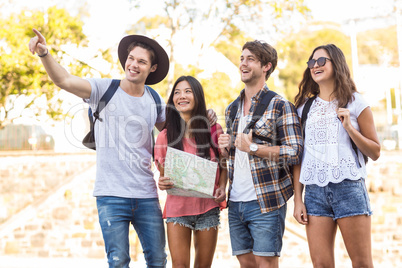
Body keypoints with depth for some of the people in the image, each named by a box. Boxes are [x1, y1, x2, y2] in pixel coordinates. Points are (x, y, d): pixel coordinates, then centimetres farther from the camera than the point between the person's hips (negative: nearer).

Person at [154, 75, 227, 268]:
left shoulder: (213, 130, 1)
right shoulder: (165, 136, 1)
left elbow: (224, 165, 11)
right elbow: (163, 174, 9)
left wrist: (222, 188, -7)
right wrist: (162, 183, -14)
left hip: (208, 206, 1)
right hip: (177, 207, -1)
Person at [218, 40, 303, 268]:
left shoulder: (280, 106, -4)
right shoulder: (232, 109, 17)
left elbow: (295, 152, -11)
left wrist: (253, 147, -16)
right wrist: (225, 148, 4)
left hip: (266, 201, -6)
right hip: (236, 202, 6)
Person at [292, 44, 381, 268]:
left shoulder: (355, 103, 5)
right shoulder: (305, 108, 13)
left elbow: (375, 153, 5)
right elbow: (298, 157, 13)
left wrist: (349, 127, -9)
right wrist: (298, 199, 7)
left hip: (349, 188, -2)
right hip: (314, 191, 3)